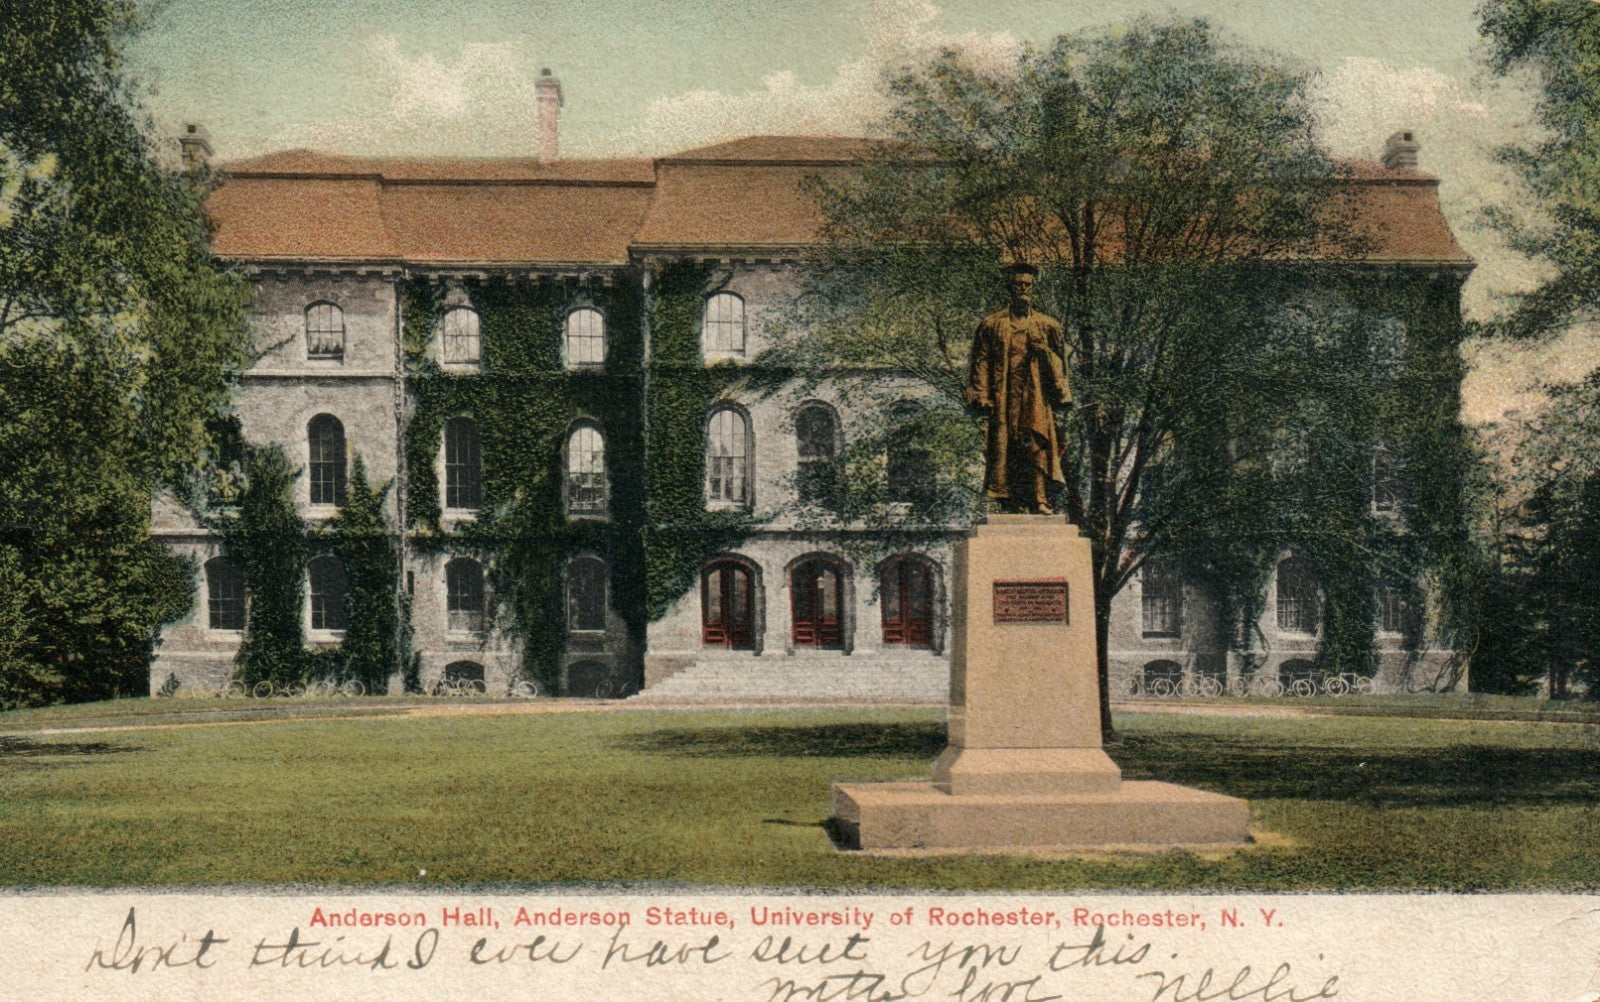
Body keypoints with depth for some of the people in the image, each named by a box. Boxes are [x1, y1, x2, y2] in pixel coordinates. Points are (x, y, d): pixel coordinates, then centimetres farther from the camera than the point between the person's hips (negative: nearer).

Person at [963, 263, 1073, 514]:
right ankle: (1005, 500, 1)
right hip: (1004, 397, 0)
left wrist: (1062, 395, 3)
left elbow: (1057, 363, 14)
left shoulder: (1047, 325, 14)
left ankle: (1038, 500, -14)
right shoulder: (992, 324, 10)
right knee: (1004, 446, -3)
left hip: (1036, 397, 0)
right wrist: (981, 397, -4)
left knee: (1037, 445, -12)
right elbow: (981, 362, 5)